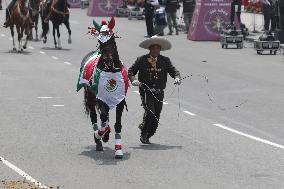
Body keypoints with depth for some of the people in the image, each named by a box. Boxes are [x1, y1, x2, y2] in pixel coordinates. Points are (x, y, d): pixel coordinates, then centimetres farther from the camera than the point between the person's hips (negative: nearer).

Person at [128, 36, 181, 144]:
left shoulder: (165, 61, 7)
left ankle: (147, 136, 20)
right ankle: (143, 134, -1)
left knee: (156, 116, 4)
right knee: (150, 111, -20)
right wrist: (133, 80, -15)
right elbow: (131, 71, 4)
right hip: (146, 91, -3)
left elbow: (173, 71, 4)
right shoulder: (142, 60, 1)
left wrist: (177, 77, -18)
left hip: (159, 93, 3)